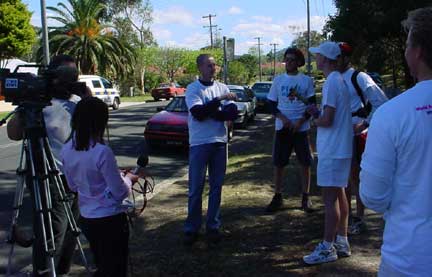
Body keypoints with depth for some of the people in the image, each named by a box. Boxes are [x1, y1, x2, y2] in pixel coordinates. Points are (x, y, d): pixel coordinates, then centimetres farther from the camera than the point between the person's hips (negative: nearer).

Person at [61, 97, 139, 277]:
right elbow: (120, 193, -17)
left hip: (86, 219, 7)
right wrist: (128, 179, 4)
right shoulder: (102, 152, -23)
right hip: (110, 219, -7)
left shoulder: (66, 150, -2)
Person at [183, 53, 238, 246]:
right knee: (196, 188, 0)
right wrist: (219, 100, -17)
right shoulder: (192, 89, -1)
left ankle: (213, 226, 19)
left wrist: (207, 112, -13)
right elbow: (198, 113, -17)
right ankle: (191, 228, 11)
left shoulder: (222, 87, 9)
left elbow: (233, 113, -4)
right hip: (199, 144, -3)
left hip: (220, 142, 4)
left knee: (216, 186, 9)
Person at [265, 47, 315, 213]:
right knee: (278, 163, 3)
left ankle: (305, 197, 13)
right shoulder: (278, 80, 6)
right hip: (282, 128, 2)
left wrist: (300, 121, -12)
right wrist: (283, 118, -10)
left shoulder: (306, 80, 2)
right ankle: (277, 197, 15)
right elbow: (272, 104, 7)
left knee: (305, 163, 1)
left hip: (301, 128, -1)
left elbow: (312, 104, 2)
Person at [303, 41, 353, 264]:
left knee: (330, 198, -4)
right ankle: (342, 242, 24)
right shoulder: (339, 80, 14)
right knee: (339, 194, 15)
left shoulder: (331, 82, -17)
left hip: (332, 151, -10)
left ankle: (327, 248, 3)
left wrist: (314, 120, -2)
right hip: (340, 148, 10)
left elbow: (327, 120, -21)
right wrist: (317, 114, 7)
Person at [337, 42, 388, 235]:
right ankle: (347, 216, 28)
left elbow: (381, 102, -13)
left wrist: (365, 124, -19)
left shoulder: (358, 78, -11)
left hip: (356, 134, -7)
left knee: (355, 176, 0)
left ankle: (359, 219, 13)